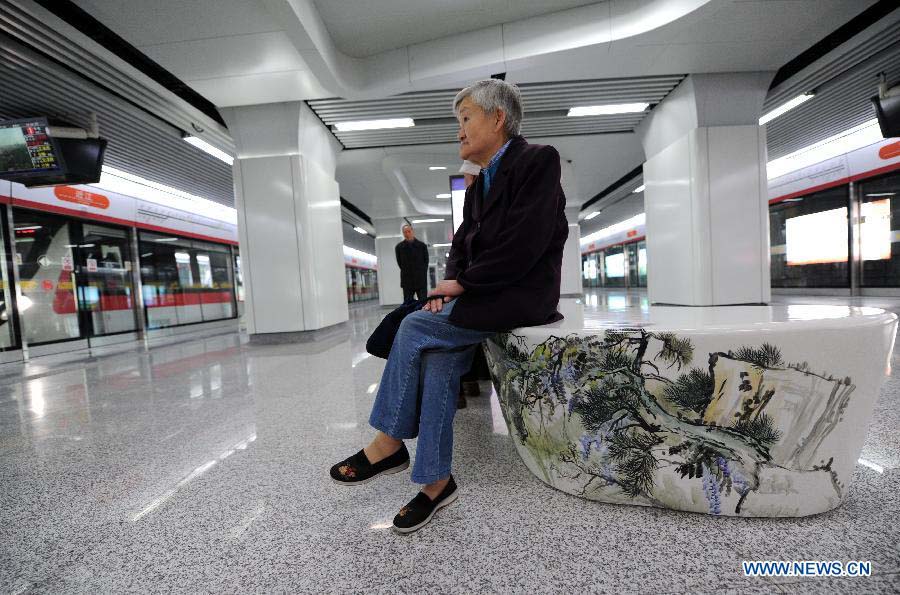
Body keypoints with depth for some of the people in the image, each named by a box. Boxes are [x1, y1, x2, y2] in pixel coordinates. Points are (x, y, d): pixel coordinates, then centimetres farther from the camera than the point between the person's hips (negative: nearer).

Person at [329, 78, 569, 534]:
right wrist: (451, 284, -7)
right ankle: (436, 481, -8)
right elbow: (462, 245, 14)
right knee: (439, 357, -18)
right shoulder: (478, 186, 18)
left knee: (416, 326, -21)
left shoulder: (538, 160, -8)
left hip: (523, 294, -7)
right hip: (481, 293, 7)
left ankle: (389, 444, -6)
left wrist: (462, 283, -13)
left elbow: (523, 247, -19)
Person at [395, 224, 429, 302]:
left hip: (421, 280, 0)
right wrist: (407, 272, 5)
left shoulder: (422, 245, 5)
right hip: (407, 280, 0)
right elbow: (400, 263, 8)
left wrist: (422, 272, 2)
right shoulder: (399, 247, 5)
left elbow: (426, 261, 8)